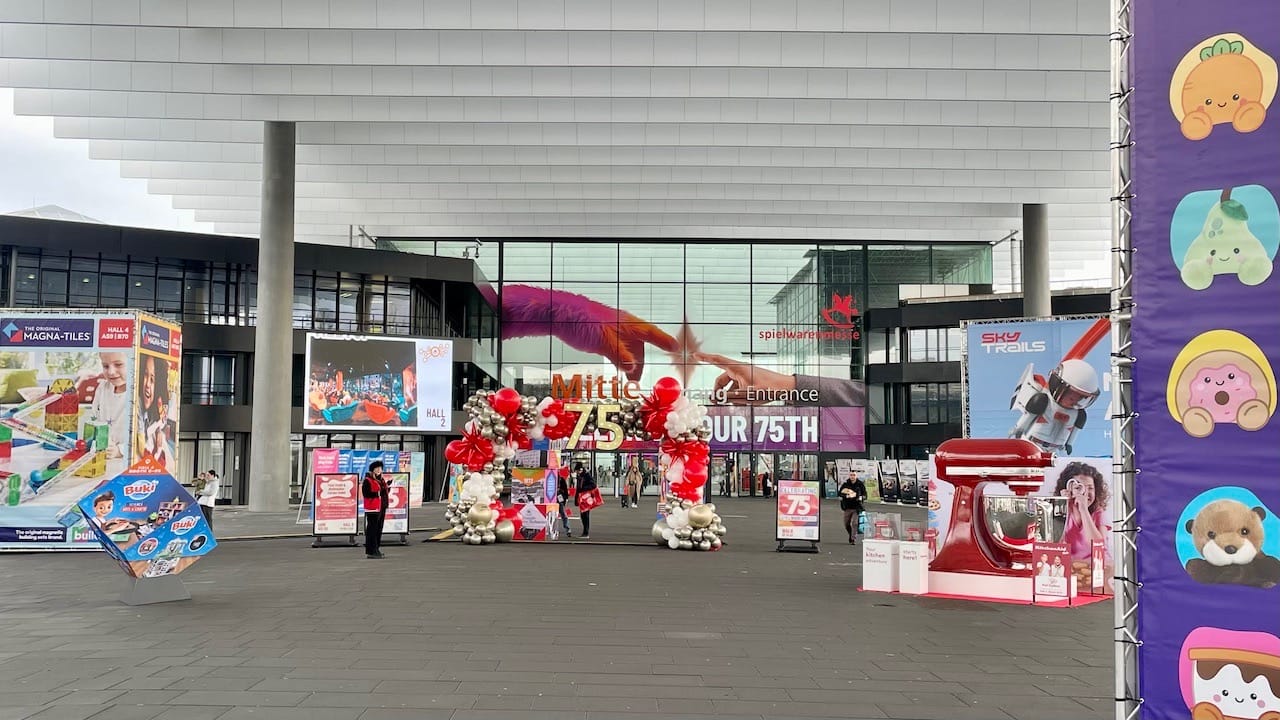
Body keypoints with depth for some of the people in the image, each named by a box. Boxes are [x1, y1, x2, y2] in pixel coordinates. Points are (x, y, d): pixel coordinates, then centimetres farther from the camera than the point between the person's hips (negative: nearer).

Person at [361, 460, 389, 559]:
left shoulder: (381, 480, 18)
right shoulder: (367, 481, -9)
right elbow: (365, 493, -19)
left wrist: (387, 489, 6)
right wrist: (377, 494, -26)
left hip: (381, 508, 9)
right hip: (372, 508, -9)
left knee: (379, 530, 14)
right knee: (372, 530, -7)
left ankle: (377, 550, 21)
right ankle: (371, 552, -5)